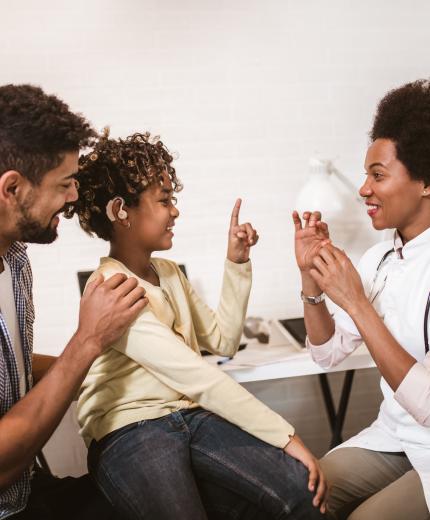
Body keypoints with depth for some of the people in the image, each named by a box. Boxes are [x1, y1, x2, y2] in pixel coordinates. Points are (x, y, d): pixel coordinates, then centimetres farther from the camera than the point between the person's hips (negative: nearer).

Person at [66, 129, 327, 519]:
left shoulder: (169, 273, 12)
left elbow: (224, 341, 15)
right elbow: (199, 379, -23)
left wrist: (237, 265, 7)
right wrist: (286, 436, -22)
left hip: (190, 414, 7)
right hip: (131, 432, -7)